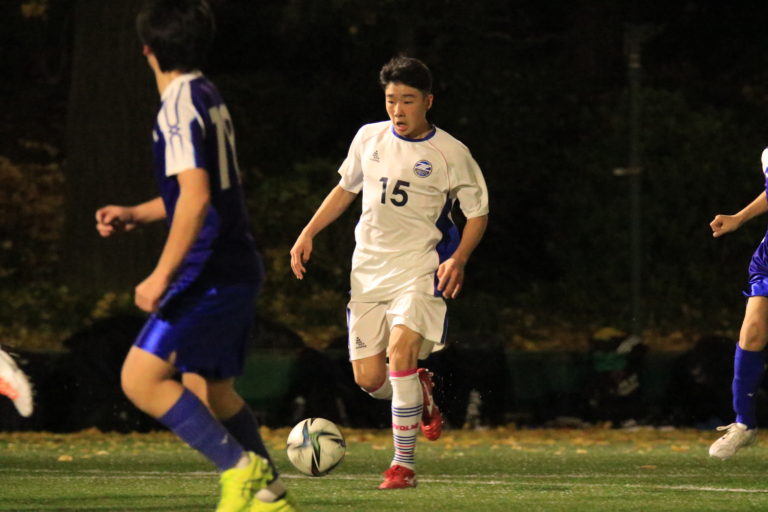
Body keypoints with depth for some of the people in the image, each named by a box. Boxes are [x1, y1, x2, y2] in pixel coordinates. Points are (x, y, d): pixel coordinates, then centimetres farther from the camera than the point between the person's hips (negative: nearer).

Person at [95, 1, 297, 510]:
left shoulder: (181, 105, -14)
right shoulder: (208, 96, 15)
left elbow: (196, 196, -24)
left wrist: (162, 276, -25)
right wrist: (135, 214, 25)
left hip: (211, 273, -10)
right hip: (236, 269, 10)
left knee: (141, 378, -12)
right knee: (207, 391, 18)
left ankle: (241, 467, -13)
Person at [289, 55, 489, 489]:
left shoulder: (451, 153, -5)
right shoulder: (369, 138, 7)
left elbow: (478, 213, 2)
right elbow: (346, 189, 22)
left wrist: (458, 260, -14)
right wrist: (308, 234, 13)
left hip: (419, 271, -5)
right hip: (369, 271, 5)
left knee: (401, 348, -27)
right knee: (369, 379, 0)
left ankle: (404, 465, -20)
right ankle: (421, 392, 37)